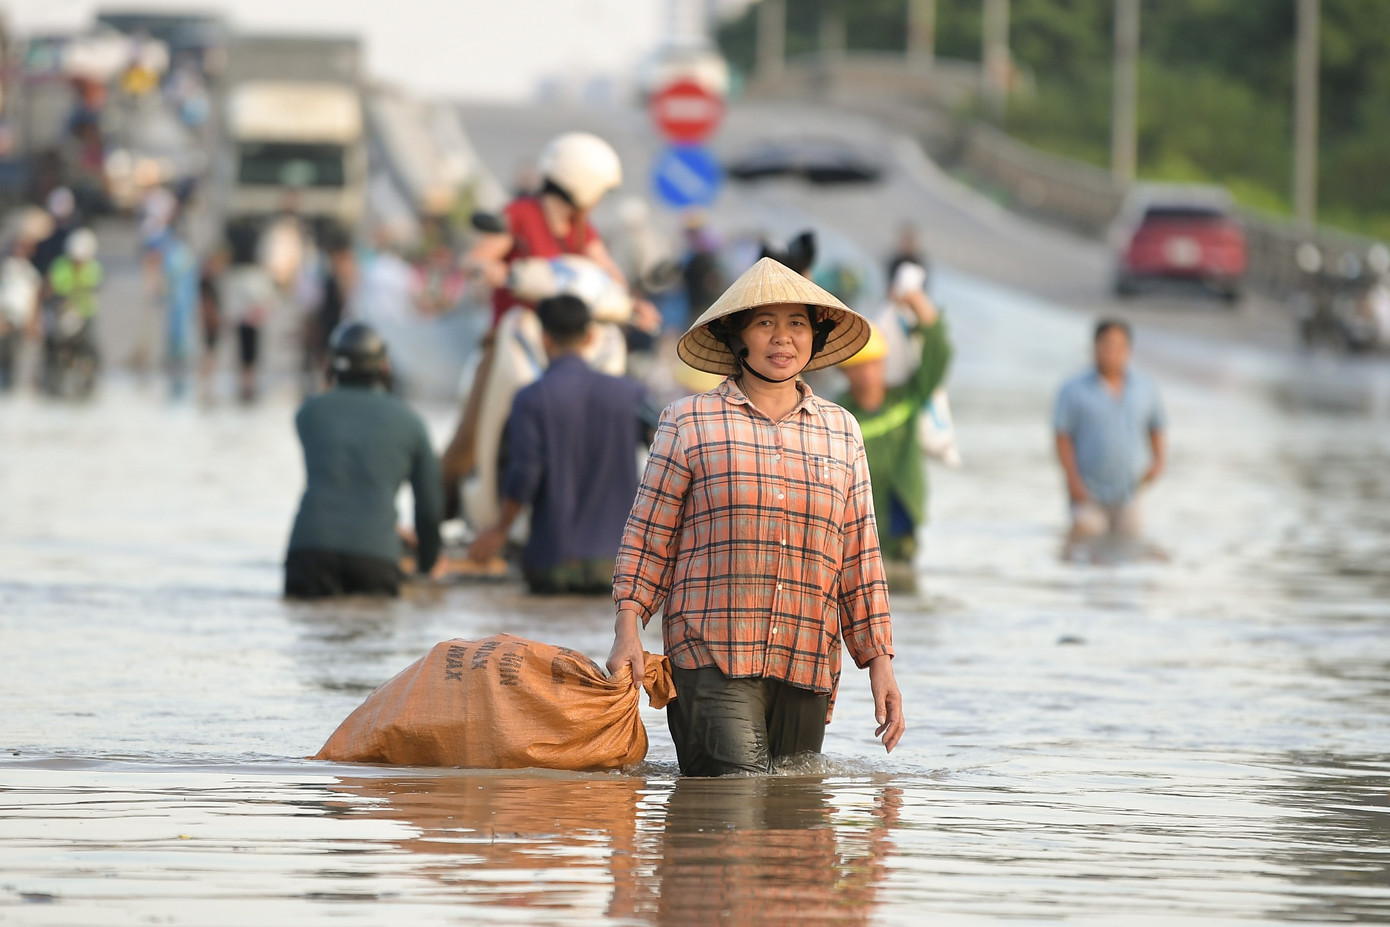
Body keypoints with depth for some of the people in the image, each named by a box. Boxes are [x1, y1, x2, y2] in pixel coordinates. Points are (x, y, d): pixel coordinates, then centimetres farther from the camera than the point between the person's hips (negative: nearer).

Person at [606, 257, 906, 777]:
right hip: (711, 660, -4)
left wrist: (879, 662, 12)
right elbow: (648, 535, 7)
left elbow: (860, 558, 17)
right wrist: (627, 629, -5)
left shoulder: (841, 432, 16)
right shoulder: (689, 423, 7)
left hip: (807, 667, 4)